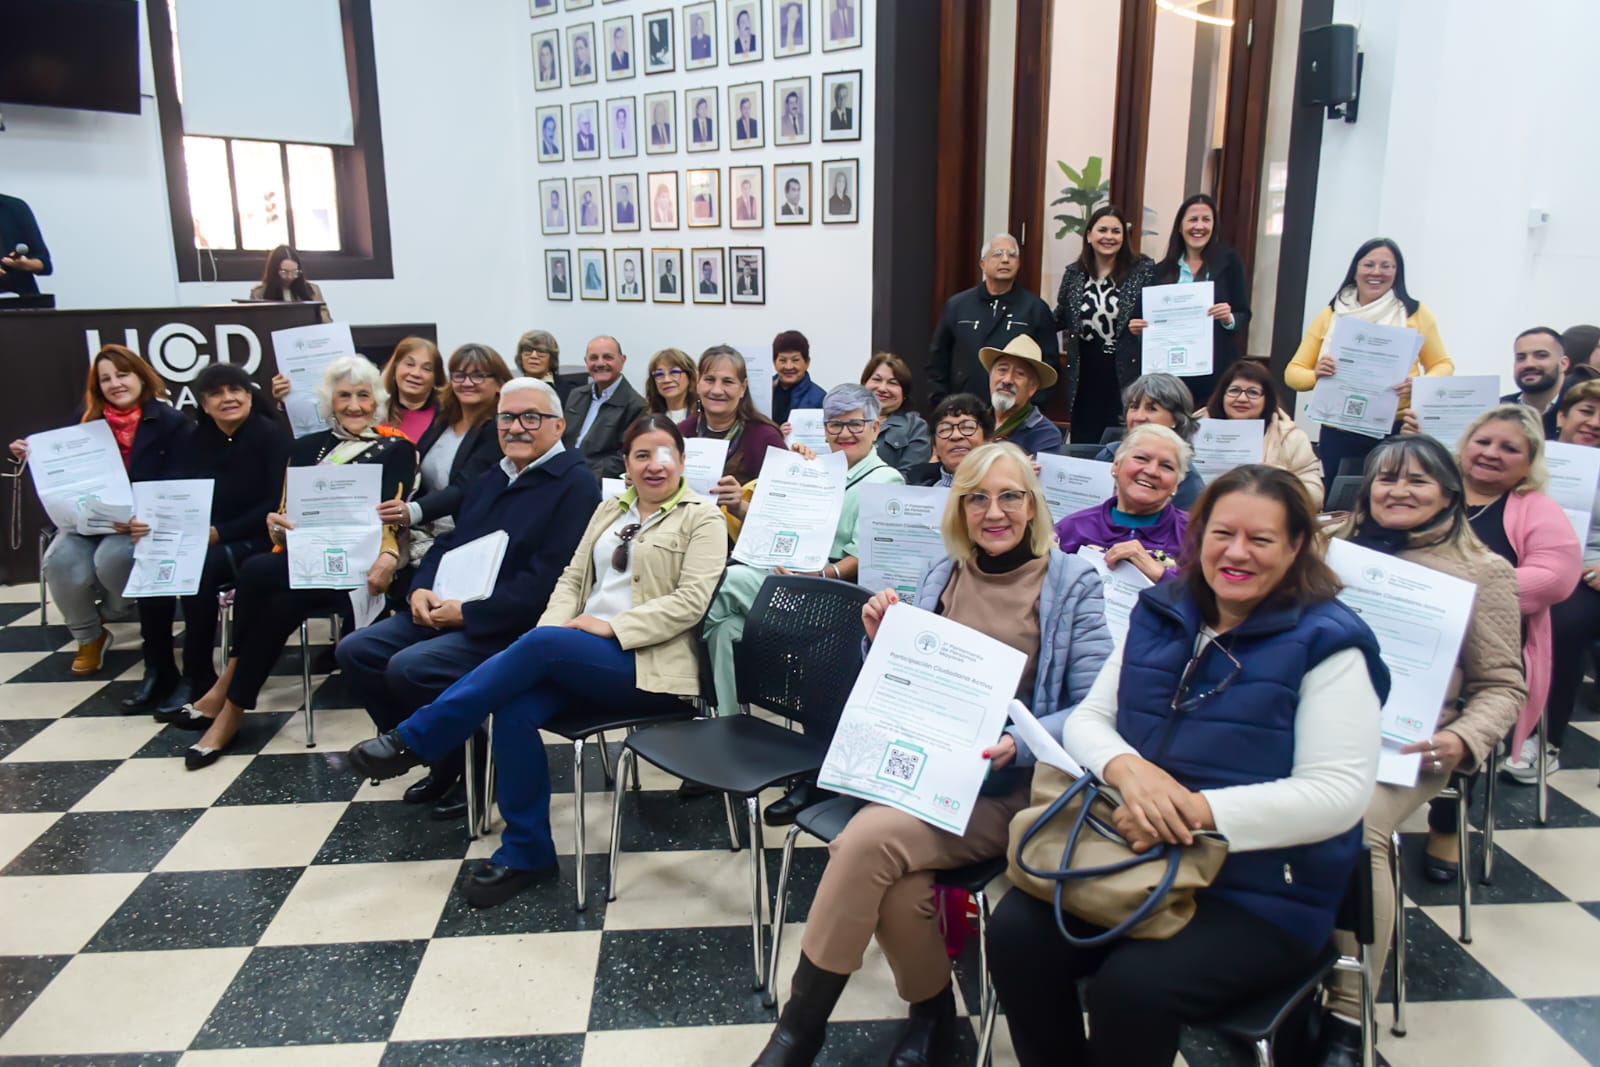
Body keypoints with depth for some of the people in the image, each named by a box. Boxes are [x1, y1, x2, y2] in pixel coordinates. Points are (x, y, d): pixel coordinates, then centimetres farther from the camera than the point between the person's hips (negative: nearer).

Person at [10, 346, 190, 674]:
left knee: (112, 558, -34)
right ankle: (88, 637, 3)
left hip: (142, 521, -4)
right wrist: (34, 457, -2)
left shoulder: (172, 422, -4)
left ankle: (115, 613, 4)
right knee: (62, 562, -25)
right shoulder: (88, 422, 9)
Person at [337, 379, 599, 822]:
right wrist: (423, 589, 0)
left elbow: (546, 579, -20)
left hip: (510, 625, -9)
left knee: (410, 668, -26)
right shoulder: (488, 479, 19)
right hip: (447, 610, 9)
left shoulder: (574, 484, -11)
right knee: (356, 651, -2)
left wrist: (468, 613, -20)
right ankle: (438, 758, 10)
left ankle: (473, 768, -2)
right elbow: (449, 542, 21)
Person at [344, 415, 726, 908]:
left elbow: (691, 600, -11)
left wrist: (612, 626, -17)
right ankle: (525, 853, -8)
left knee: (538, 646, -30)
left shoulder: (702, 518, 0)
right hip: (579, 652, 6)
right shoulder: (611, 508, 19)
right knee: (513, 710, -23)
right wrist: (556, 624, -4)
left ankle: (411, 742, -17)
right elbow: (573, 577, 17)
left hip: (646, 662, -6)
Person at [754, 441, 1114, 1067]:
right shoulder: (942, 576, 12)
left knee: (869, 838, -29)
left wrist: (1018, 744, -24)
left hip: (1012, 787, -4)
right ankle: (932, 1013, 1)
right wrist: (881, 639, -2)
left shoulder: (1072, 585, 0)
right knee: (893, 879, -28)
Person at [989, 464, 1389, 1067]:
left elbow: (1338, 793, -15)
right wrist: (1125, 768, -18)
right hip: (1132, 858, 5)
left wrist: (1197, 811, -25)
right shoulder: (1160, 616, 8)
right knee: (1015, 932, -18)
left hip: (1260, 897, -4)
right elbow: (1088, 718, 6)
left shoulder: (1324, 644, -8)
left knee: (1132, 985, -28)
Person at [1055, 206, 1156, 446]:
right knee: (1083, 444, 9)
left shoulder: (1143, 270, -2)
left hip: (1126, 375, -3)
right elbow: (1060, 318, 16)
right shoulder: (1074, 273, 7)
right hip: (1085, 376, 3)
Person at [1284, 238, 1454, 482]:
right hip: (1338, 436, 1)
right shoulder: (1330, 315, 7)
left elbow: (1442, 365, 9)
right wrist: (1316, 375, -15)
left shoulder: (1416, 313, 5)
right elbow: (1293, 372, 7)